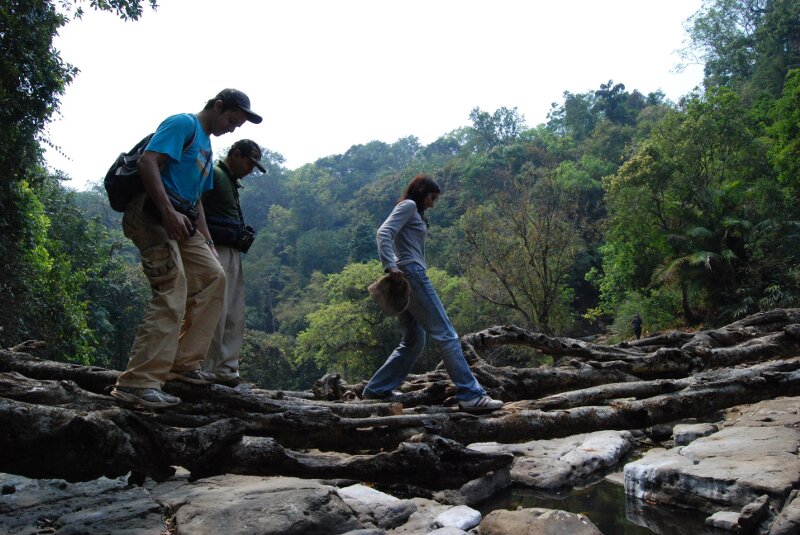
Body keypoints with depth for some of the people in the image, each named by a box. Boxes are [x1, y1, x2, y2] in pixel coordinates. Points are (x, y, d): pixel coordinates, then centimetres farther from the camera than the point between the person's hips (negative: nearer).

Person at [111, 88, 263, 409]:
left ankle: (184, 363, 11)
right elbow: (147, 162, -18)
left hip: (179, 221, 10)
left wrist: (207, 240, 19)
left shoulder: (206, 145, 26)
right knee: (172, 293, -19)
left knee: (213, 277, 8)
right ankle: (137, 383, -18)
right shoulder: (183, 124, -3)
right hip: (152, 214, -10)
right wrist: (169, 212, -28)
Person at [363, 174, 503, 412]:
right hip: (411, 274, -10)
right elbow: (383, 233, -15)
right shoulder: (409, 205, -1)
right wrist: (390, 265, -26)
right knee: (446, 335, -12)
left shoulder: (413, 212, 27)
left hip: (408, 278, 10)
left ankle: (376, 389, 13)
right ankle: (471, 395, -13)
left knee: (414, 341, 12)